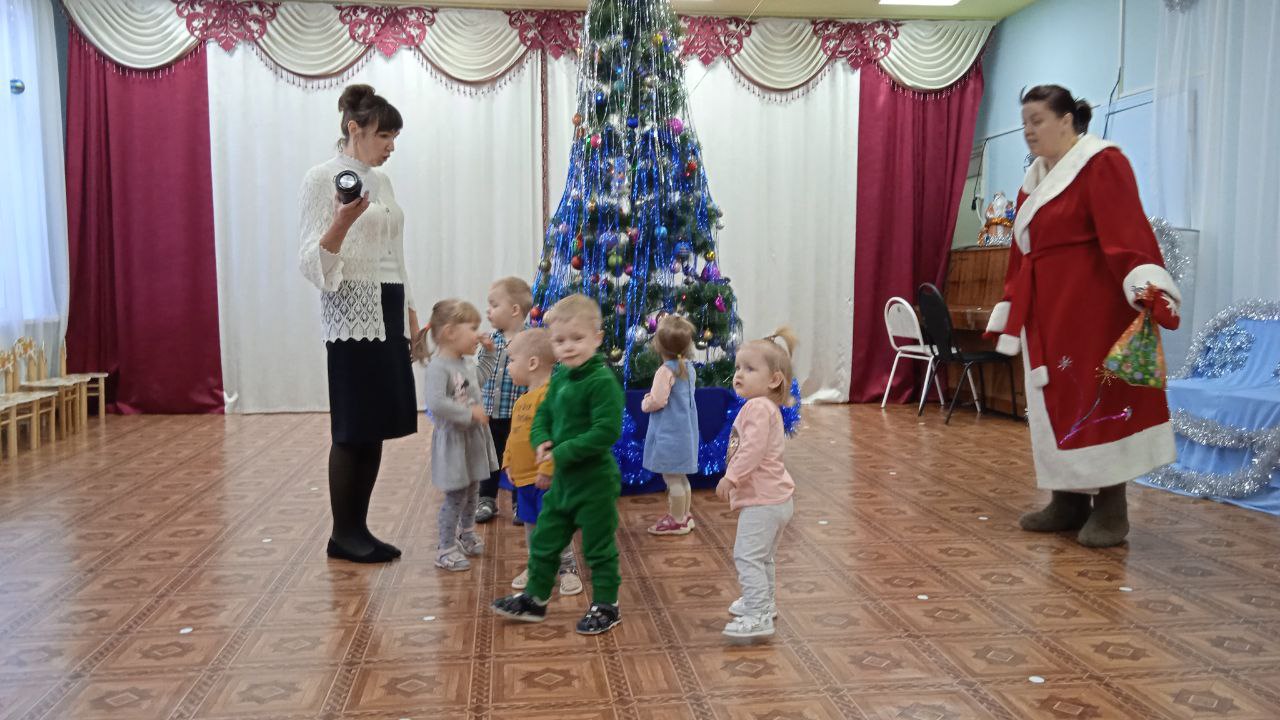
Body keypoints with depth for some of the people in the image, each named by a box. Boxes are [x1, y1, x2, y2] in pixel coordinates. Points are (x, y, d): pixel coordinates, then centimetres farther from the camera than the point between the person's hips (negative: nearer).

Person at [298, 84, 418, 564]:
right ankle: (342, 535, 9)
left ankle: (358, 529, 17)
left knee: (377, 425, 8)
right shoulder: (322, 178, -8)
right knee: (354, 428, -3)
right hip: (352, 312, -8)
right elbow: (312, 264, -15)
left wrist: (410, 314, 18)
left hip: (388, 312, 8)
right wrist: (342, 222, -31)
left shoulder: (381, 180, 15)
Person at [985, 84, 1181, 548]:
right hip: (1046, 312, 8)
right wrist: (1011, 312, 18)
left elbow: (1127, 232, -21)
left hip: (1092, 310, -8)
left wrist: (1148, 290, -33)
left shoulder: (1102, 164, -8)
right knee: (1057, 404, 9)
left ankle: (1110, 510, 2)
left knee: (1098, 402, -5)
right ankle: (1069, 503, 17)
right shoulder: (1034, 180, 17)